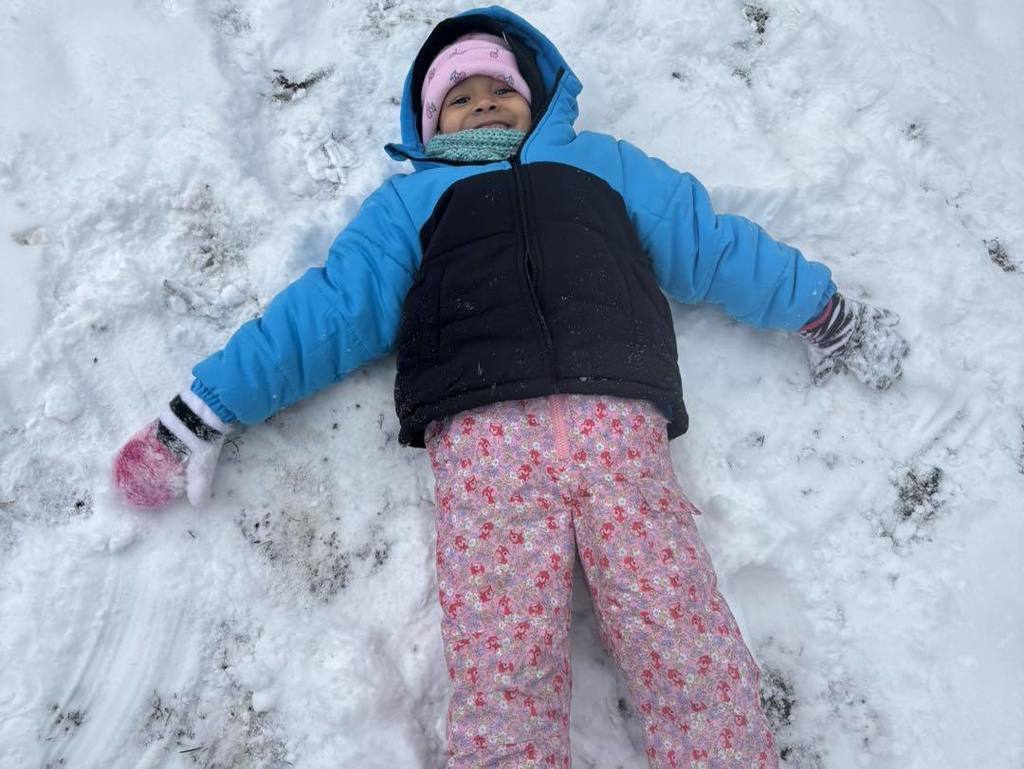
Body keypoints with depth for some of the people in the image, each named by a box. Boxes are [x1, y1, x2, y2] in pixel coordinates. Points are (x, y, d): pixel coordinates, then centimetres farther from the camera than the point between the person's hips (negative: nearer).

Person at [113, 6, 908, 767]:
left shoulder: (603, 163, 33)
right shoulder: (411, 199, 29)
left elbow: (716, 247, 32)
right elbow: (322, 311, 22)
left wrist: (829, 315, 30)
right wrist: (202, 415, 16)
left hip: (616, 418, 1)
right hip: (483, 432, 0)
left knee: (686, 645, -14)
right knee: (501, 674, -15)